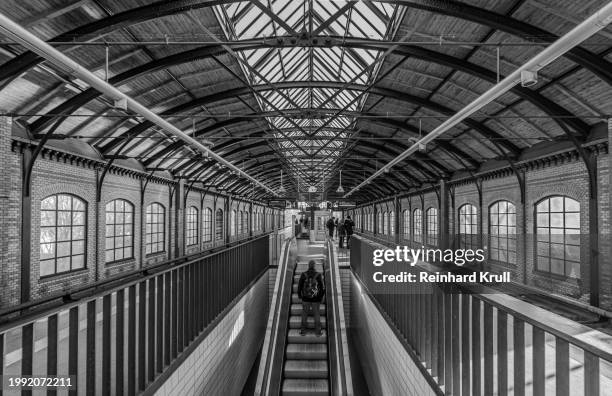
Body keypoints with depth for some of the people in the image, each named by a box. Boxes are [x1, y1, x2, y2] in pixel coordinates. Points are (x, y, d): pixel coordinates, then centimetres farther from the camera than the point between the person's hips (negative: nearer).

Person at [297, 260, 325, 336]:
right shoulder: (318, 275, -12)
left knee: (304, 314, 15)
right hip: (316, 298, 0)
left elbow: (299, 286, -4)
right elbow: (322, 287, -7)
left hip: (306, 298, 0)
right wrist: (321, 296, 10)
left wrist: (299, 294, 14)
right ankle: (317, 332, 17)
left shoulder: (303, 274, -10)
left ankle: (303, 331, 18)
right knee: (316, 314, 14)